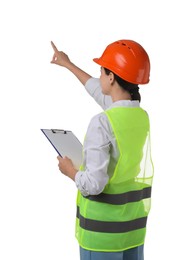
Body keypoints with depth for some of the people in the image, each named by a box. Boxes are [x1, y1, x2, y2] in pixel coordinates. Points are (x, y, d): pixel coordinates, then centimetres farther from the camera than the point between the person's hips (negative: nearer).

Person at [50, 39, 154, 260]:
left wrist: (69, 171, -3)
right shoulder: (142, 116, 1)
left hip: (103, 226, -6)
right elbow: (101, 93, 18)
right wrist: (68, 65, 30)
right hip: (134, 223, 7)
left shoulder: (102, 123, -22)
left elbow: (93, 184, -25)